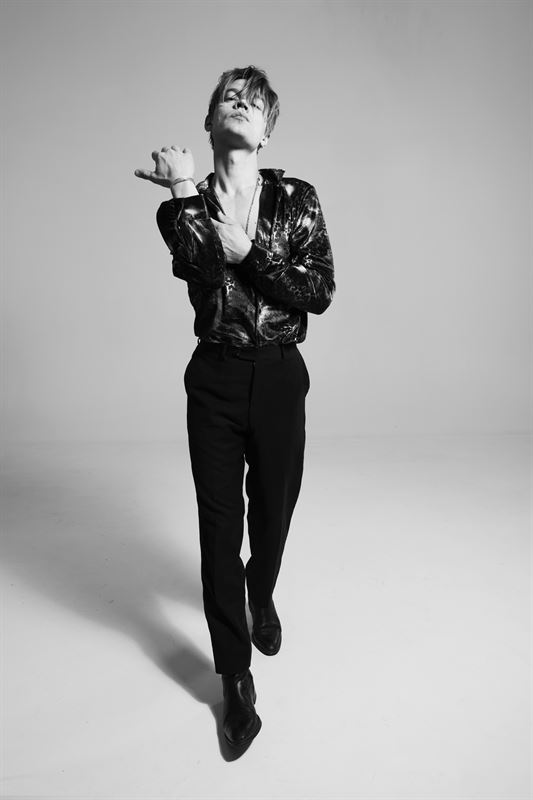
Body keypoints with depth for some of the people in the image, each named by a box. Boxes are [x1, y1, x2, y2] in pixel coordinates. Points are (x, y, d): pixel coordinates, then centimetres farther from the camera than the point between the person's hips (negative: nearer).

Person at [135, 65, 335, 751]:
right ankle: (235, 674, 19)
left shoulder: (296, 198, 1)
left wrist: (248, 251, -16)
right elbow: (197, 267, -17)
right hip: (215, 377, 0)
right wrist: (185, 193, -22)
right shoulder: (185, 206, 4)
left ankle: (261, 597, 50)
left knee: (273, 508, 15)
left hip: (280, 376, 1)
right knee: (220, 520, 2)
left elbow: (321, 292, -10)